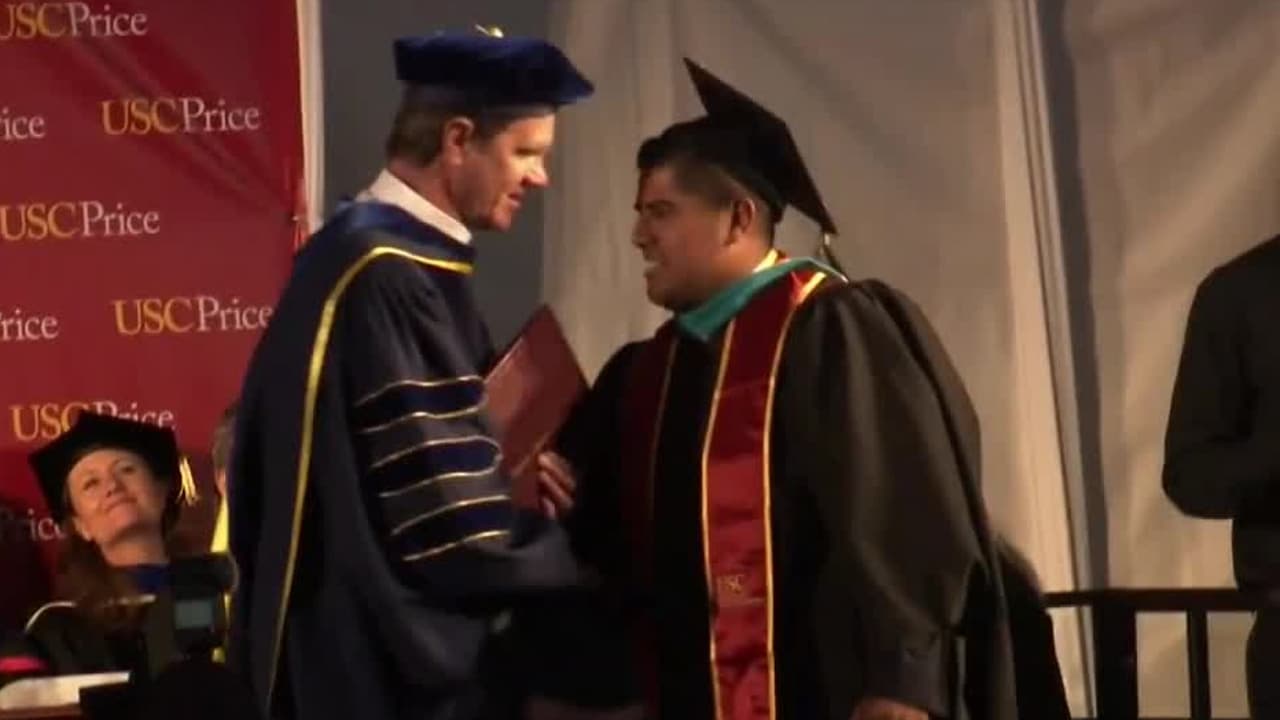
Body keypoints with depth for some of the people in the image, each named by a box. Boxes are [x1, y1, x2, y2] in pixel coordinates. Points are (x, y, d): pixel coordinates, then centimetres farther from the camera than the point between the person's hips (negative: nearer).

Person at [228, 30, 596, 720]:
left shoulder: (383, 253, 11)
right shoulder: (386, 274, -21)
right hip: (390, 663, -10)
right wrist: (579, 553, -8)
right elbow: (449, 523, -22)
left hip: (374, 647, 10)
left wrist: (504, 465, 5)